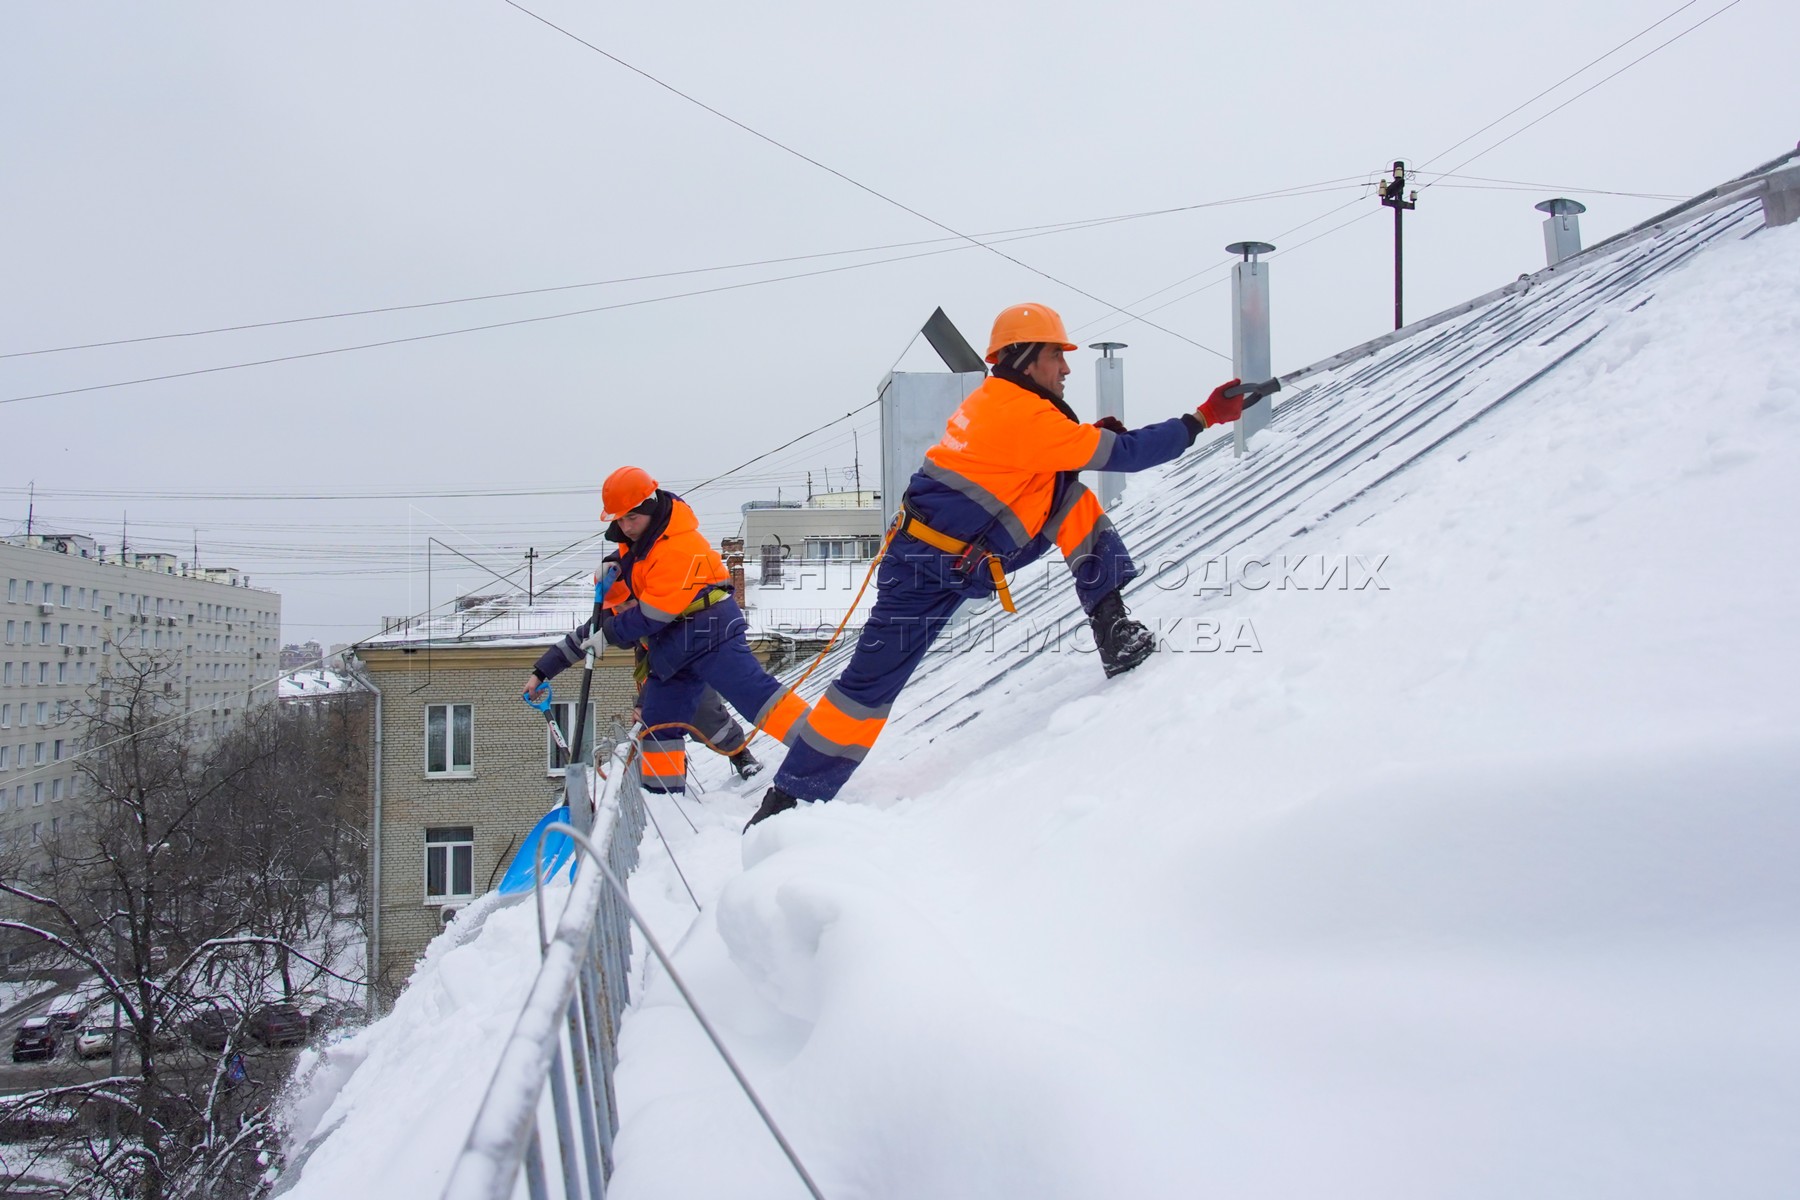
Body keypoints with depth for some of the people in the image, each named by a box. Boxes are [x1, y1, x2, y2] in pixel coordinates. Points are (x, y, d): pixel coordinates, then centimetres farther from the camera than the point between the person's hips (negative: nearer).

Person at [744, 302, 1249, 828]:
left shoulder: (995, 401, 10)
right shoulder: (1025, 414, -16)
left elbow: (1043, 457, 22)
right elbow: (1121, 453, -15)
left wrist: (1094, 437, 5)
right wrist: (1202, 419, -10)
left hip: (962, 558, 9)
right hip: (934, 572, -9)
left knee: (1075, 499, 2)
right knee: (872, 681, -7)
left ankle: (1110, 624, -1)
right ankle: (791, 796, 2)